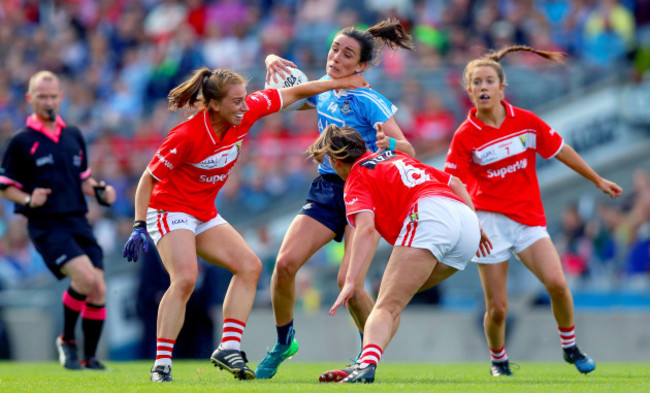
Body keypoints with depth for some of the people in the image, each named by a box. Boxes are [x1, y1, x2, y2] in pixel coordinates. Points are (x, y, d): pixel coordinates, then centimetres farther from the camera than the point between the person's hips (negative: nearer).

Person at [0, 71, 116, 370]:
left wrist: (101, 192, 5)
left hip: (78, 221, 6)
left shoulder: (73, 135, 15)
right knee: (86, 277, -24)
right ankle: (66, 340, -2)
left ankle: (89, 358, 10)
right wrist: (28, 199, -17)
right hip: (46, 225, -6)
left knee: (98, 290, -3)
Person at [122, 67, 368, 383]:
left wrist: (340, 83, 6)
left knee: (250, 267, -1)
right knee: (185, 279, -27)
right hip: (170, 211, -8)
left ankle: (229, 348, -3)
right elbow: (148, 179, -17)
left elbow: (292, 94, 4)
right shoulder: (186, 137, -26)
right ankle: (161, 365, -24)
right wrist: (139, 226, -23)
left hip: (205, 215, 8)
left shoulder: (246, 112, -9)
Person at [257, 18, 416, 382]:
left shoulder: (368, 101, -12)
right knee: (285, 262, -12)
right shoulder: (323, 91, 8)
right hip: (325, 191, 6)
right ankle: (284, 342, 8)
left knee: (348, 280, -19)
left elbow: (408, 150, -16)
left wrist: (389, 144, -39)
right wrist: (274, 62, 6)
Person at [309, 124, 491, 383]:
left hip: (429, 216, -7)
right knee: (395, 300, 18)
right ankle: (364, 366, 6)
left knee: (387, 307, -13)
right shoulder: (395, 157, 35)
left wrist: (351, 282, -15)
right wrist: (475, 226, 40)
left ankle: (367, 364, -40)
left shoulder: (358, 178, 11)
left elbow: (366, 228, -8)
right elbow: (455, 183, 35)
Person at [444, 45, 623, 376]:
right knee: (497, 307, -5)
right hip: (489, 221, -2)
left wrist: (597, 180, 21)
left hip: (528, 218, 2)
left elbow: (561, 151, 13)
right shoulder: (465, 136, -6)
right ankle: (498, 360, 23)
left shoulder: (526, 122, 0)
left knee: (557, 283, -18)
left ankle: (569, 346, 6)